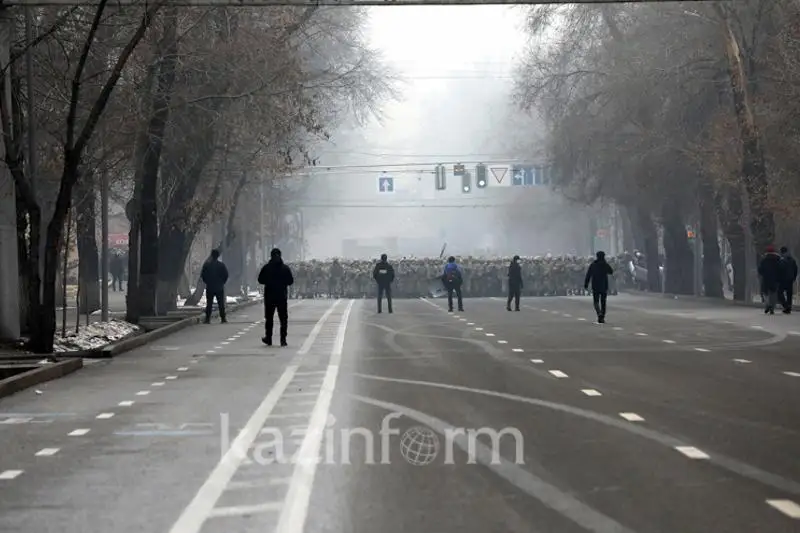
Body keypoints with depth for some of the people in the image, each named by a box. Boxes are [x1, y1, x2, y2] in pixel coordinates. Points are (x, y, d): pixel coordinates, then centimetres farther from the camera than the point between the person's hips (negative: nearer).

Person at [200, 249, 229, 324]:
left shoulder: (206, 264, -3)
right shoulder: (221, 265, -5)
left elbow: (202, 275, -1)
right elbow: (226, 275, -4)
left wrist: (207, 282, 10)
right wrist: (222, 282, 9)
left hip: (209, 287, 0)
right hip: (219, 288, 0)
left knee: (209, 304, 3)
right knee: (221, 304, 6)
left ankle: (208, 319, -2)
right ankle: (223, 318, 4)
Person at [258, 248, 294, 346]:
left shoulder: (266, 268, -6)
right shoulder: (285, 268, -4)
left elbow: (260, 280, -1)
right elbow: (291, 281, -1)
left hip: (269, 296, 0)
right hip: (282, 296, 0)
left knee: (269, 318, 12)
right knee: (283, 319, 4)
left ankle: (268, 338, 15)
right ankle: (283, 339, -1)